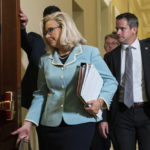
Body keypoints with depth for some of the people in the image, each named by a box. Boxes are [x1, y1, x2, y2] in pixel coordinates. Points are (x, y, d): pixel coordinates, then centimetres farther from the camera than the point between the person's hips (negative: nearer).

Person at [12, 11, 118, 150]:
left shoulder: (89, 53, 1)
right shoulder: (45, 60, 11)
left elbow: (110, 81, 2)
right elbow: (40, 94, 11)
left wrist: (100, 101, -16)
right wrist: (28, 123, 1)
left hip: (80, 123, -3)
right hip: (49, 125, 4)